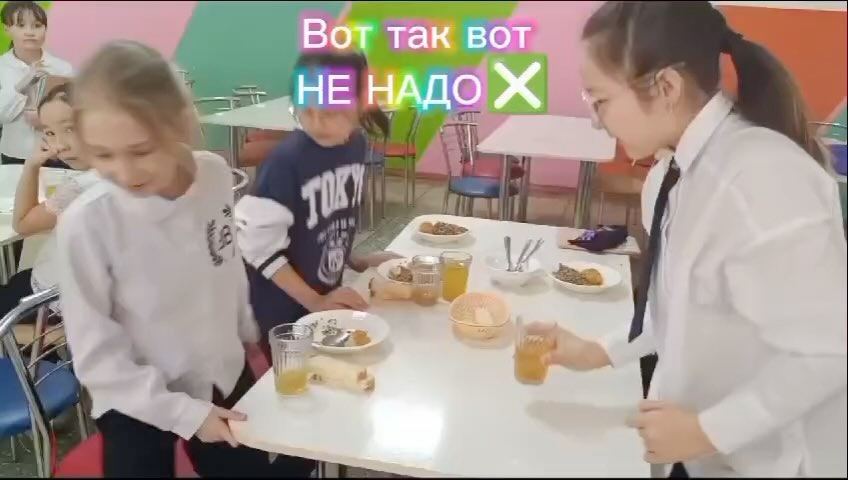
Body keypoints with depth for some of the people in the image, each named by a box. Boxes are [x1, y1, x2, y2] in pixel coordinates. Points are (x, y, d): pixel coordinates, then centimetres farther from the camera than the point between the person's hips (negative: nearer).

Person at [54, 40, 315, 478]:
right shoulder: (85, 225, -26)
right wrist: (186, 413, -16)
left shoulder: (216, 175, -16)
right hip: (137, 405, -3)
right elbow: (97, 358, -17)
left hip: (226, 378, 4)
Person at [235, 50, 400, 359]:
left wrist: (354, 261, 5)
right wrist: (313, 302, -21)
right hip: (283, 310, -6)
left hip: (330, 300, 6)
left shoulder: (356, 145, -5)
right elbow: (259, 244, -22)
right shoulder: (286, 162, -25)